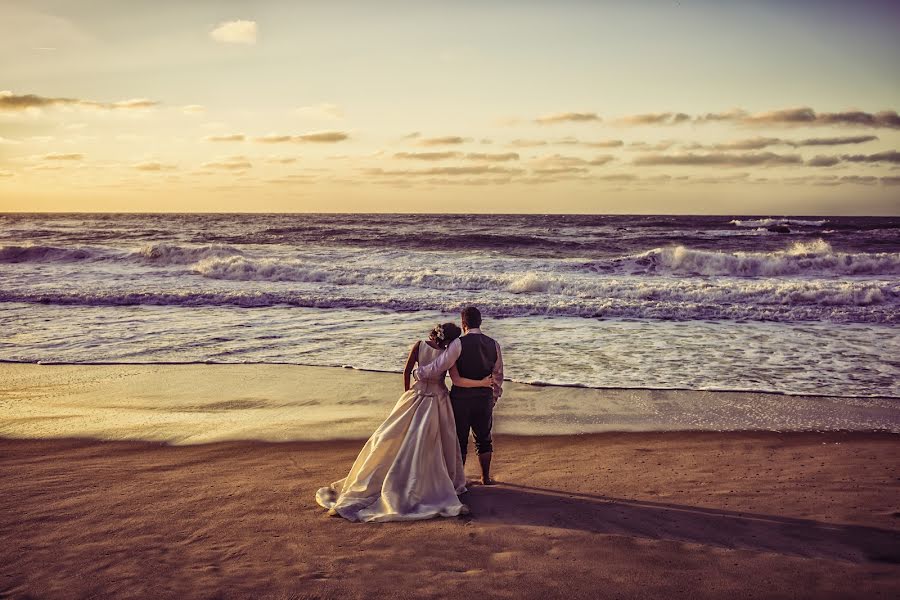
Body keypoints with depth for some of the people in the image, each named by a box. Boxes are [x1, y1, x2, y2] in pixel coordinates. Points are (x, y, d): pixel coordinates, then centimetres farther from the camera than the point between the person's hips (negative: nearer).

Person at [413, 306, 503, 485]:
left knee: (460, 440, 10)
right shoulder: (493, 344, 0)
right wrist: (494, 396, 21)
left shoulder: (458, 344, -16)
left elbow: (438, 367, -16)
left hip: (461, 397, -4)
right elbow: (498, 375, 7)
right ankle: (486, 477, 26)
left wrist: (418, 372, 0)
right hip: (484, 398, 4)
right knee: (484, 438, 20)